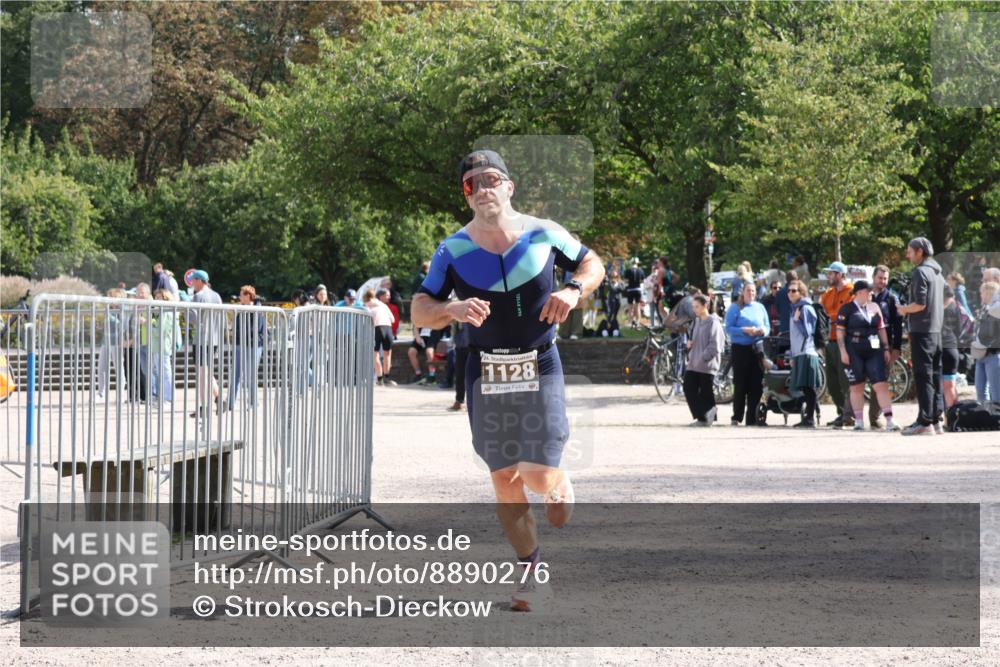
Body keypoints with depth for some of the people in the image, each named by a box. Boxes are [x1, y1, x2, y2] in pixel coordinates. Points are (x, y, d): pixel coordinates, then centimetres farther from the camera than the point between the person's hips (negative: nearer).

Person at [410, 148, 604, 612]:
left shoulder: (544, 234, -3)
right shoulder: (453, 251, -2)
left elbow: (593, 264, 11)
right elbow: (419, 313, -2)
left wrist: (573, 290, -11)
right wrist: (452, 309, -23)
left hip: (540, 368, -1)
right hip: (486, 373, 2)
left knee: (541, 477, -9)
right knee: (504, 478, 4)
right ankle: (531, 570, 19)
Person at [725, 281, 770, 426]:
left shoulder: (760, 308, 13)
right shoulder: (735, 308, 1)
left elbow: (767, 327, 13)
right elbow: (729, 328, -7)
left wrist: (763, 331, -9)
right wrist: (744, 330, -19)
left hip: (757, 349, 4)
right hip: (740, 348, -4)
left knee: (756, 385, 1)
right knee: (740, 384, -3)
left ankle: (752, 418, 6)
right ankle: (737, 417, 4)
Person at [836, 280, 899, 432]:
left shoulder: (874, 308, 15)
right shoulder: (847, 309, 1)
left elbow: (881, 329, 19)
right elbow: (840, 331, -2)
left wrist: (886, 349, 13)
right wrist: (843, 351, -10)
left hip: (874, 351, 3)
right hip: (854, 353, -3)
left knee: (881, 385, -7)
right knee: (857, 387, 4)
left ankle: (889, 420, -11)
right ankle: (859, 421, 12)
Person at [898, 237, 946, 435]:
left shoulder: (920, 272, -12)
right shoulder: (937, 273, 15)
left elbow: (920, 304, -20)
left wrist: (904, 309, -3)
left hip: (921, 330, -9)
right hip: (936, 330, 9)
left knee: (923, 377, -9)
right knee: (935, 375, 10)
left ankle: (925, 422, -11)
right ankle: (936, 420, 12)